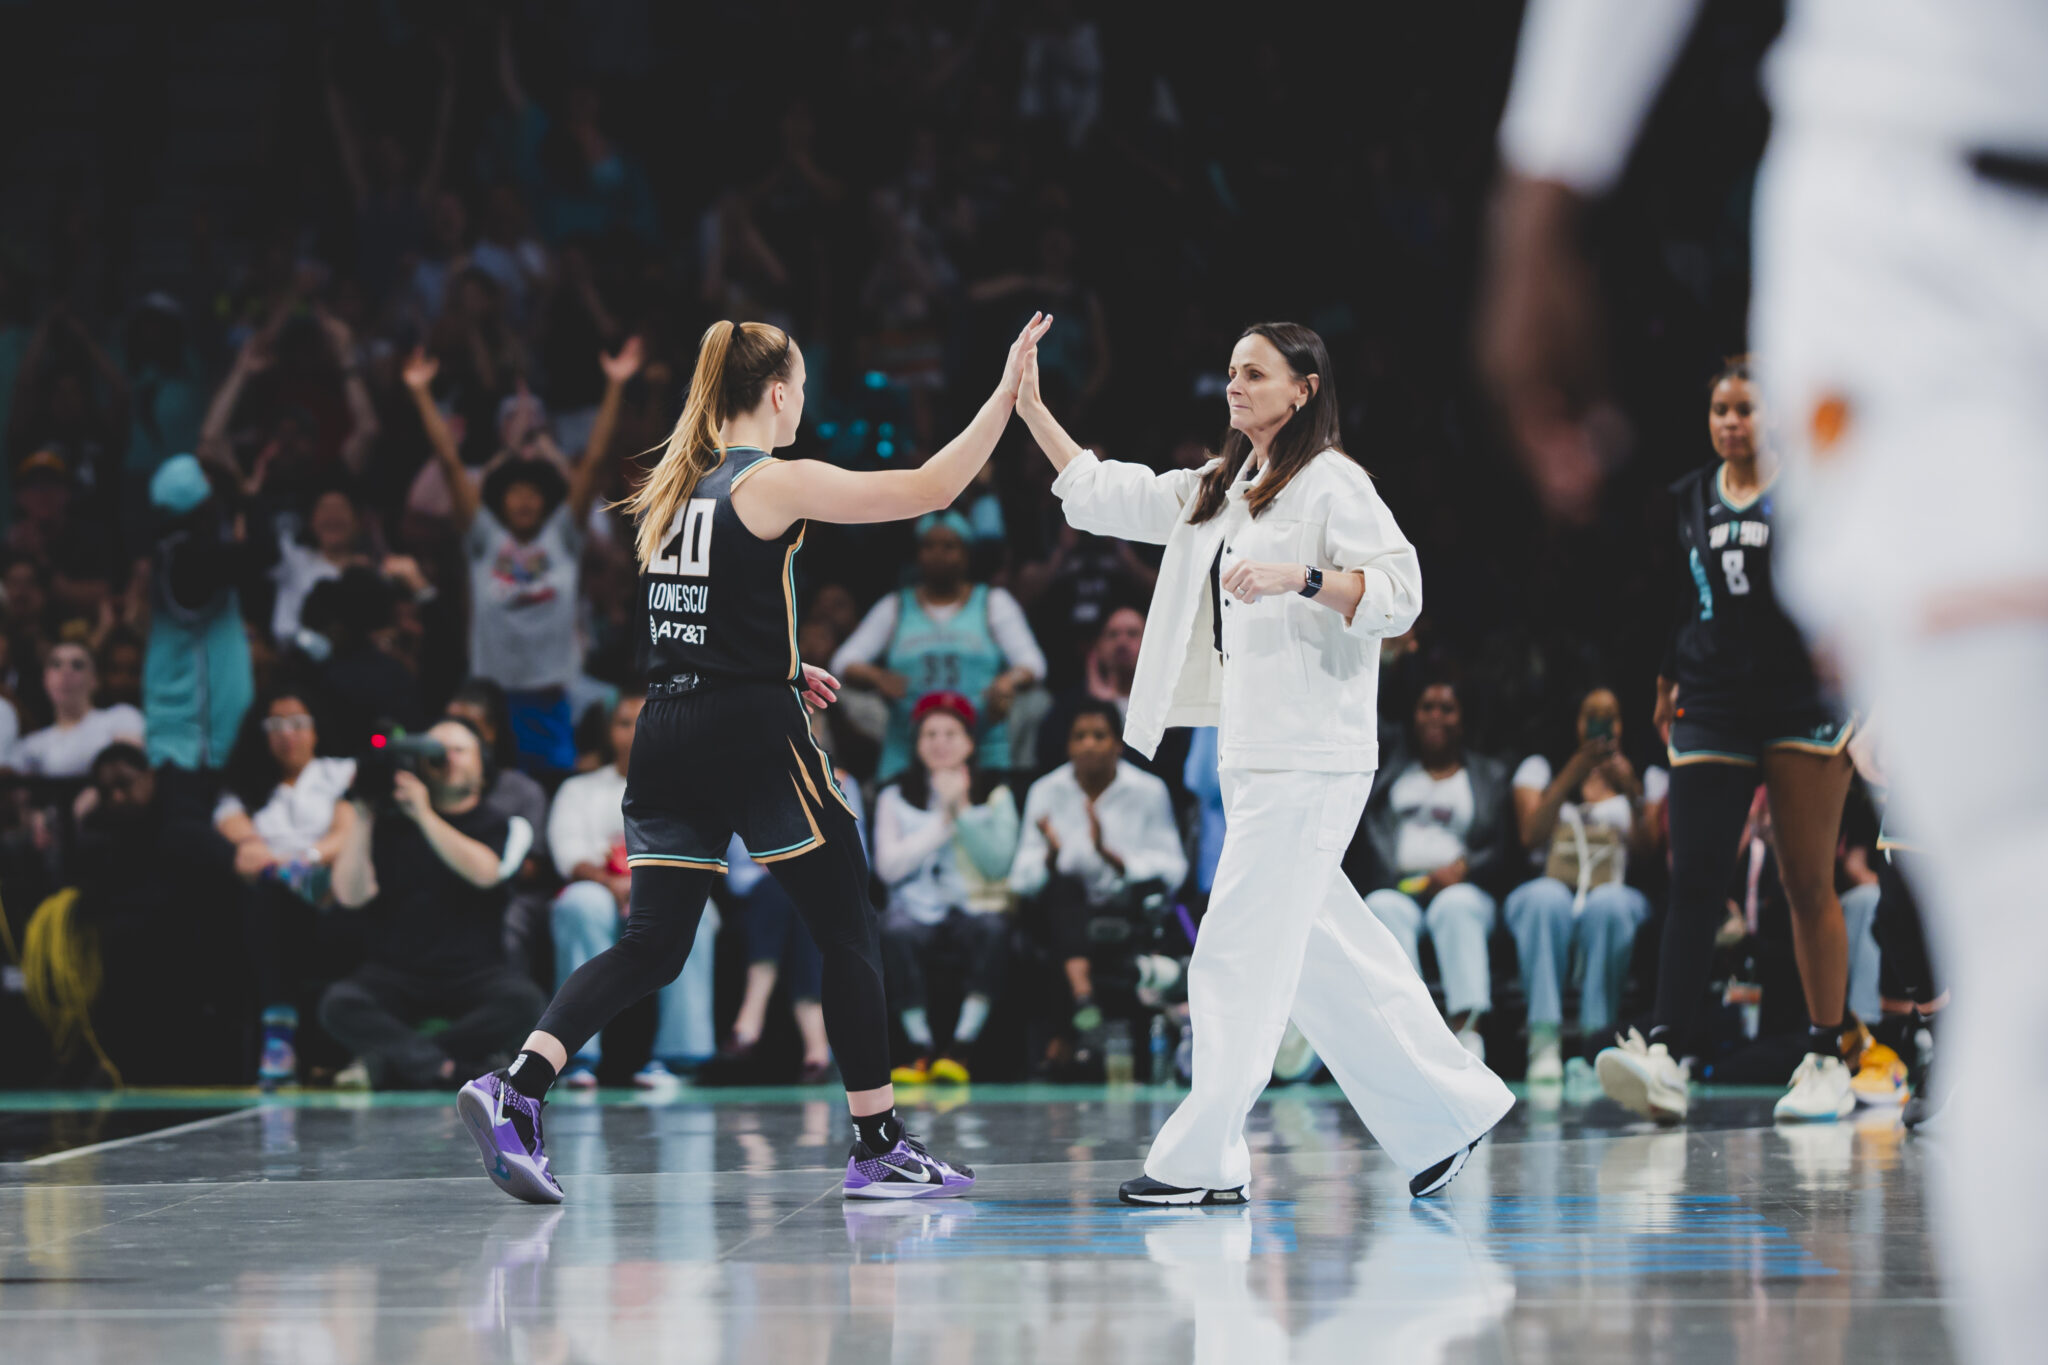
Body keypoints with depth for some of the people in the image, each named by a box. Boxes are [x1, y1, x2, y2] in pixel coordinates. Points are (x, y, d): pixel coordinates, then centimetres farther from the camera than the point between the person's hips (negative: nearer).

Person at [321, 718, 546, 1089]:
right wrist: (363, 818, -11)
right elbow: (351, 895, -3)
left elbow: (485, 871, -13)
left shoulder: (506, 828, 10)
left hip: (474, 974, 0)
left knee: (522, 1000, -33)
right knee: (338, 1004, -30)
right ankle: (443, 1065, -37)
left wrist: (424, 815, -18)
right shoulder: (388, 825, 10)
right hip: (394, 973, 0)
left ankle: (397, 1061, -29)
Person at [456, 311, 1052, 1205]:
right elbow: (932, 488, -9)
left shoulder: (673, 487, 13)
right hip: (753, 737, -7)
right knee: (848, 934, 5)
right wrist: (1007, 390, -2)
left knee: (653, 945, 6)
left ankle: (514, 1090, -13)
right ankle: (879, 1148, 8)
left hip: (668, 733, 7)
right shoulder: (777, 484, -8)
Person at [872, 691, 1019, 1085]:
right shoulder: (895, 798, 12)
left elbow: (998, 864, -4)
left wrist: (963, 810, -10)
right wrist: (943, 820, -6)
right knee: (895, 933, -36)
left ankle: (961, 1048, -36)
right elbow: (889, 867, -3)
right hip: (918, 908, 0)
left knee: (993, 930, -36)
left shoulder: (995, 797, 11)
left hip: (976, 906, 0)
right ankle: (923, 1049, -32)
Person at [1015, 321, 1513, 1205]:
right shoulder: (1217, 491, 19)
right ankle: (1444, 1112, 19)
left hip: (1309, 758, -9)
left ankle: (1203, 1159, -4)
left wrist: (1298, 577, -27)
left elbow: (1398, 591, -15)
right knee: (1320, 954, 11)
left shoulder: (1332, 485, -6)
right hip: (1248, 757, 9)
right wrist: (1029, 406, 16)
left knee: (1239, 951, -8)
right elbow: (1101, 496, 23)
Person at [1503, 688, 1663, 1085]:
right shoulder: (1539, 767, 21)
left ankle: (1596, 1036, -43)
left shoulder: (1648, 776, 21)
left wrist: (1635, 796, -11)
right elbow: (1530, 836, 2)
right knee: (1547, 897, -38)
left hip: (1615, 897, 0)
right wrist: (1571, 777, -7)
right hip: (1547, 896, 0)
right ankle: (1543, 1040, -46)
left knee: (1609, 903, -38)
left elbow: (1645, 851, 5)